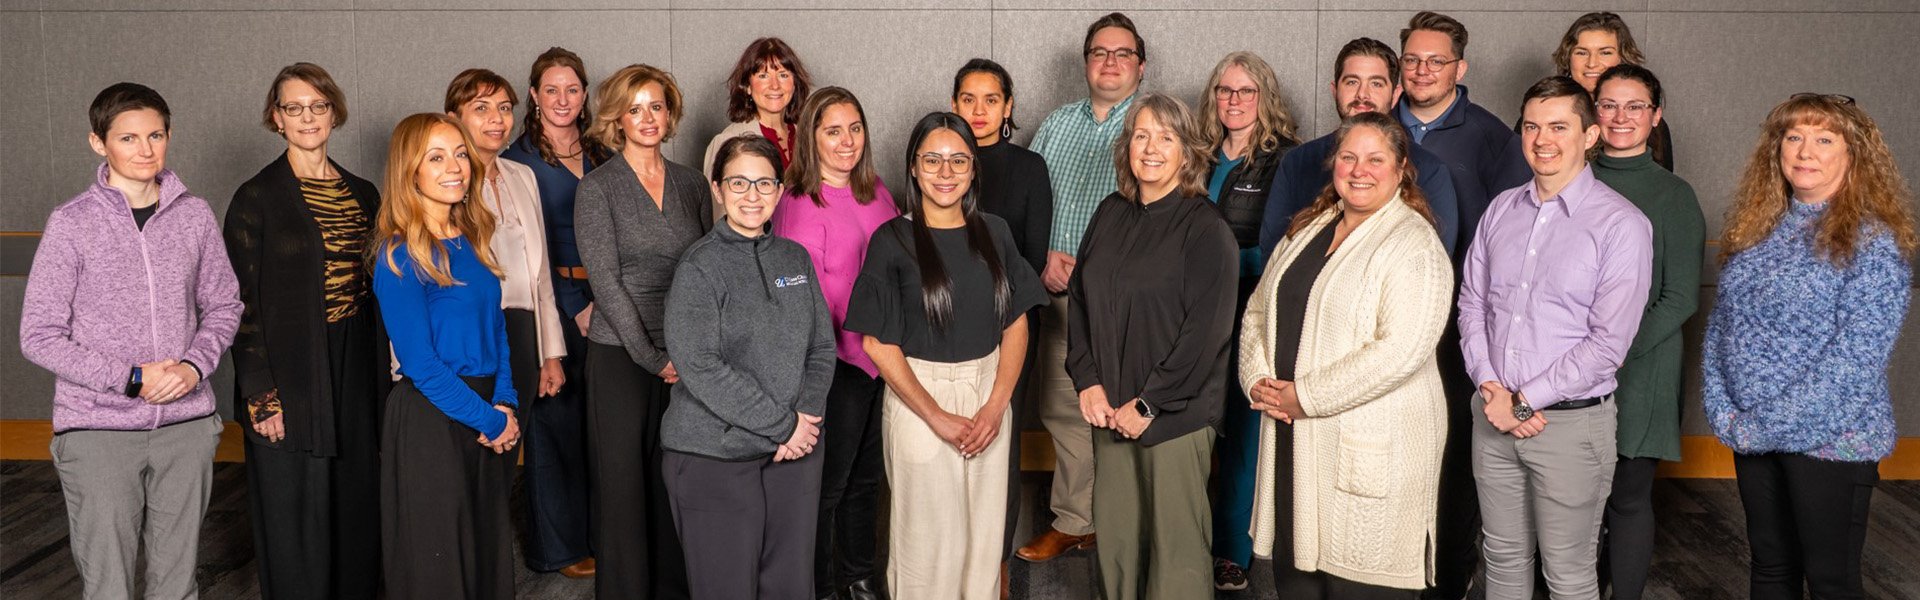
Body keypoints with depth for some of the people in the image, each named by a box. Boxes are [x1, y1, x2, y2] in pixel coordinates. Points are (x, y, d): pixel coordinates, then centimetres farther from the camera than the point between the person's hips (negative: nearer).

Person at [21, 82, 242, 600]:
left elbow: (223, 306, 11)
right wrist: (131, 379, -14)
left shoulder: (194, 216, 2)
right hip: (98, 434, -3)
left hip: (186, 426, 3)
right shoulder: (72, 223, -7)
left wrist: (194, 366, -7)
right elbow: (40, 337, -6)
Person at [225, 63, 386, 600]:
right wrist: (260, 395, -14)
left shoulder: (363, 194, 9)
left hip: (355, 375, 5)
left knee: (356, 507, 11)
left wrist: (384, 376, 8)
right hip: (291, 378, -5)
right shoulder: (257, 198, -5)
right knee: (297, 519, 2)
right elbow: (242, 302, -8)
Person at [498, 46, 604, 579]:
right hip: (551, 302, -5)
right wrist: (575, 307, -10)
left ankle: (596, 529, 22)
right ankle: (558, 545, 11)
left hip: (600, 300, 5)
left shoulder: (599, 157, 13)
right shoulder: (519, 161, -3)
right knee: (556, 417, 0)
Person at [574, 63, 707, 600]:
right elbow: (605, 281, -8)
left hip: (685, 356, 3)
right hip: (621, 354, -3)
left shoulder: (691, 184, 9)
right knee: (623, 481, 2)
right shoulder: (597, 187, -3)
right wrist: (651, 356, -12)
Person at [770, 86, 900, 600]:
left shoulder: (875, 191, 7)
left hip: (883, 354, 7)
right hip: (837, 360, -6)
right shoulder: (800, 203, -14)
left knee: (867, 474, 19)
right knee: (828, 481, 6)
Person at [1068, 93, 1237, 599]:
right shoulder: (1112, 215, 10)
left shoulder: (1206, 228, -8)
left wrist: (1148, 405, -13)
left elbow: (1206, 328, -13)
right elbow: (1080, 298, 12)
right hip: (1110, 408, 5)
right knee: (1113, 531, 9)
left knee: (1175, 539, 0)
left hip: (1175, 413, -5)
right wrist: (1088, 382, 1)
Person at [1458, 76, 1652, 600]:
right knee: (1503, 556, 16)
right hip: (1494, 416, 5)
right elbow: (1472, 303, 9)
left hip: (1572, 422, -5)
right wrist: (1490, 387, -6)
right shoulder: (1502, 209, 7)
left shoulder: (1621, 224, -10)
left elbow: (1608, 342, -14)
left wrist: (1524, 400, -14)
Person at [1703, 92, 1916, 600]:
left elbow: (1856, 358, -19)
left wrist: (1769, 426, -19)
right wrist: (1723, 413, -3)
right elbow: (1721, 325, 9)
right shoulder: (1755, 229, 7)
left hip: (1829, 439, -5)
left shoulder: (1873, 241, -11)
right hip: (1752, 438, 6)